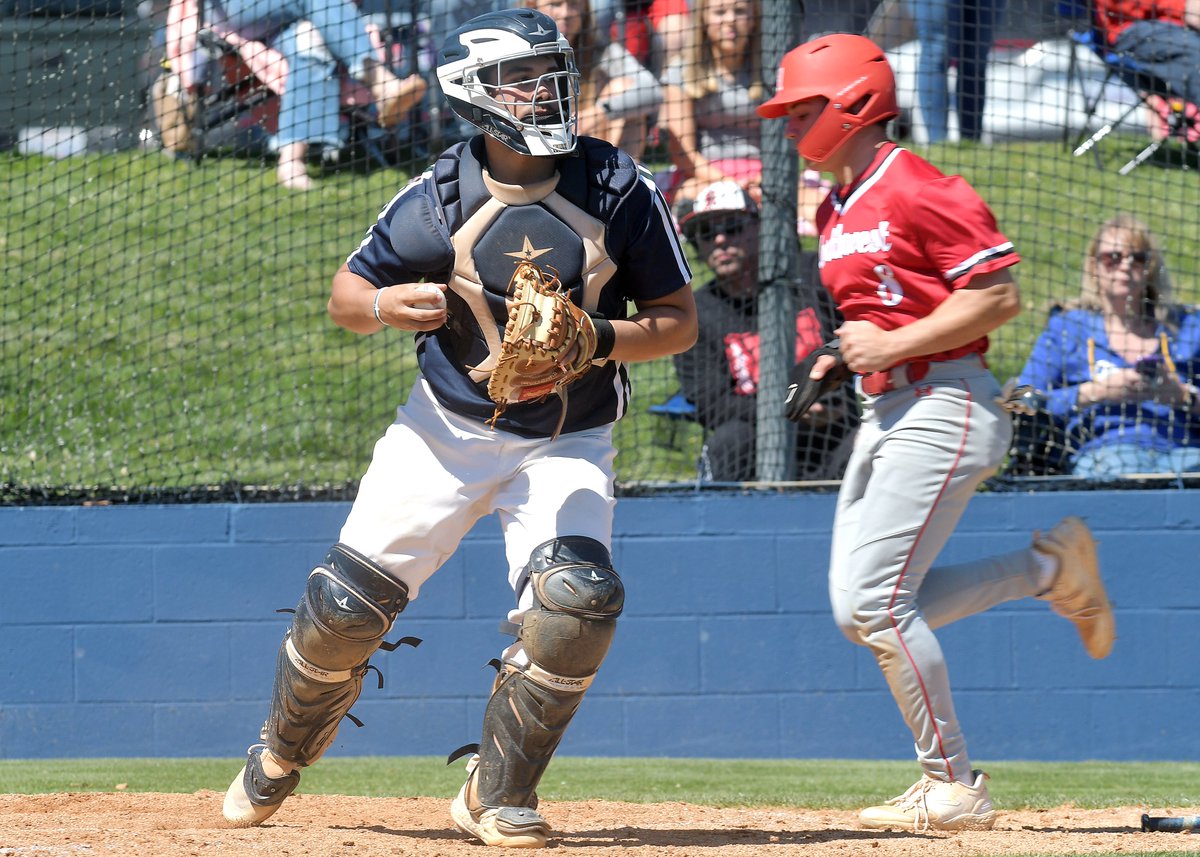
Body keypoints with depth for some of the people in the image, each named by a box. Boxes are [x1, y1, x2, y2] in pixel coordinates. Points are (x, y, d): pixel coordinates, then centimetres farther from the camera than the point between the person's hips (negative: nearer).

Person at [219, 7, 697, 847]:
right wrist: (385, 304, -23)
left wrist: (598, 341, -24)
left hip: (568, 445, 0)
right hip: (447, 429, 0)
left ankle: (498, 795, -4)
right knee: (345, 606, -2)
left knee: (578, 598, -24)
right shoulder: (439, 199, -11)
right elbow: (346, 293, 1)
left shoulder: (618, 188, -12)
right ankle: (284, 752, 30)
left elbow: (679, 320, -5)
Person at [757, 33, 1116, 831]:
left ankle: (954, 787, -1)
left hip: (946, 404, -10)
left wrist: (893, 346, -20)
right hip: (885, 413, 10)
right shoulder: (836, 210, 16)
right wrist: (841, 362, 9)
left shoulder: (919, 190, -14)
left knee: (877, 602, -13)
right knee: (859, 608, 6)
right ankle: (1051, 569, 19)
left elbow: (1000, 295, -17)